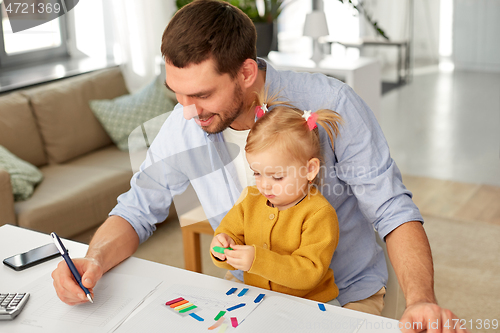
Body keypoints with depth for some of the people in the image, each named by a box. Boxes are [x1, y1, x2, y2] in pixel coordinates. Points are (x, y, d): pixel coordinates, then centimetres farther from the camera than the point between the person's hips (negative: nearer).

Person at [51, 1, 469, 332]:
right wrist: (96, 259, -24)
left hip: (347, 294, -2)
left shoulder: (332, 105, -24)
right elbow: (137, 209, -4)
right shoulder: (184, 127, -14)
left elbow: (393, 209, -20)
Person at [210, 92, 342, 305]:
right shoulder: (250, 200, 4)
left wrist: (258, 260, -30)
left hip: (309, 303, -4)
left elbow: (309, 273, -21)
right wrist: (223, 248, -13)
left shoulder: (319, 214, -15)